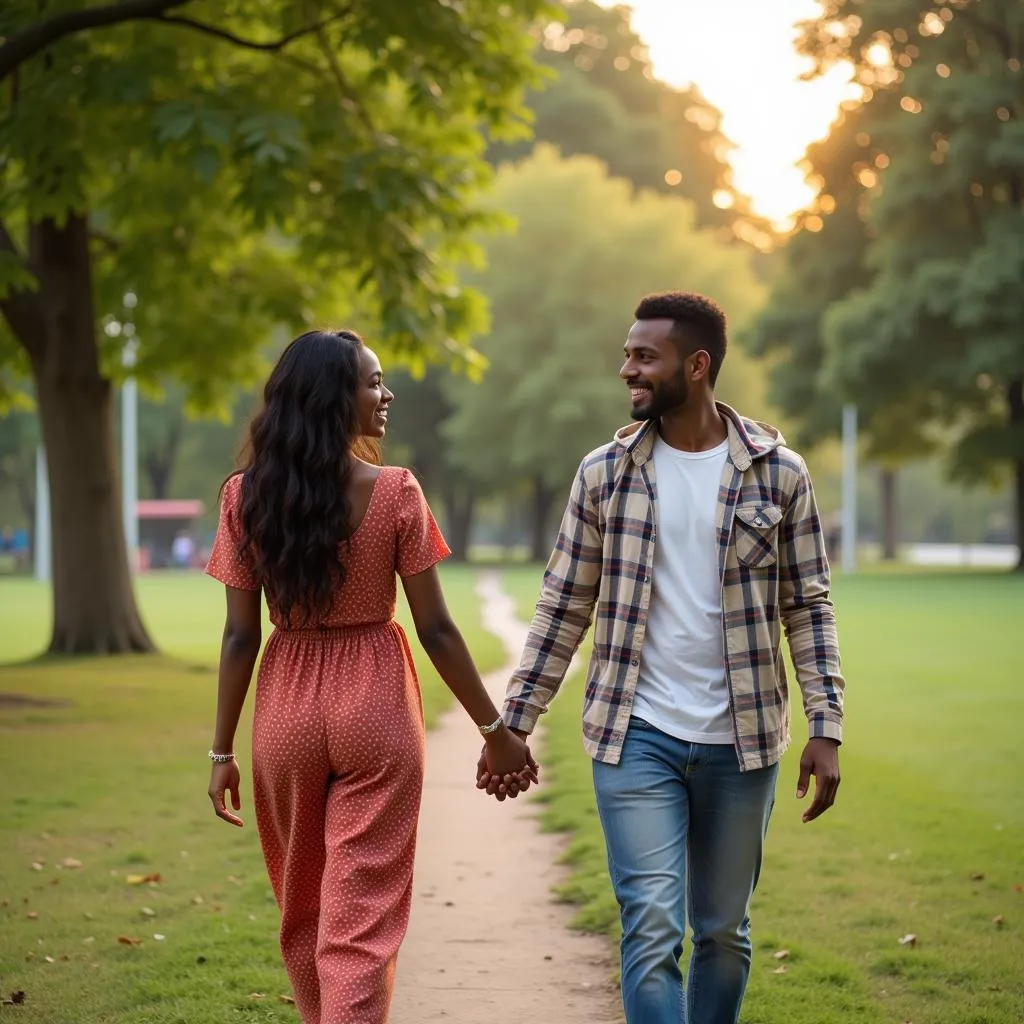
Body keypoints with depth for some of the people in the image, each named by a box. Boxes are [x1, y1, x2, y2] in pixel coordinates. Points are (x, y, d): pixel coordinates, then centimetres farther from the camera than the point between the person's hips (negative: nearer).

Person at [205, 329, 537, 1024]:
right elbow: (436, 630, -8)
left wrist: (222, 750, 4)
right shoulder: (394, 492, -10)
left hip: (287, 708, 3)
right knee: (362, 917, 1)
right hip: (375, 709, -3)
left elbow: (241, 636, -4)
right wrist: (496, 730, 1)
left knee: (303, 909, 21)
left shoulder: (246, 496, -4)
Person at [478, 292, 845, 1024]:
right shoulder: (605, 474, 2)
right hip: (636, 738, 0)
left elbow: (808, 606, 2)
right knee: (652, 931, -7)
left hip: (741, 742, 0)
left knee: (724, 931, 12)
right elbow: (564, 607, 6)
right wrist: (515, 724, 3)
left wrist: (827, 727, -5)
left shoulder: (778, 472, -1)